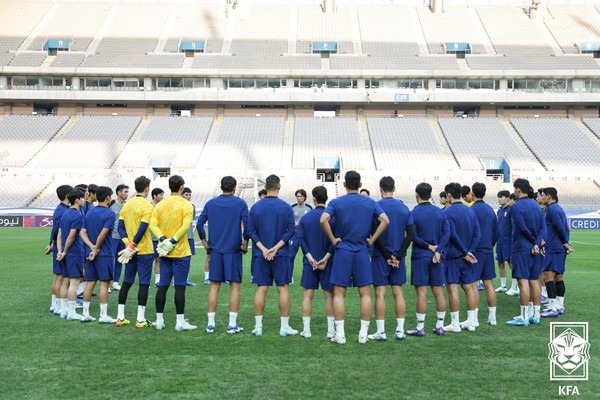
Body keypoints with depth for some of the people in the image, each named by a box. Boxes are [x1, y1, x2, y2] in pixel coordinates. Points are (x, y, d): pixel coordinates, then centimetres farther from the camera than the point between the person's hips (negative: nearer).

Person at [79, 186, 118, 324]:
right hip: (104, 254, -6)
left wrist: (92, 247, -5)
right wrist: (96, 249, -8)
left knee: (90, 283, 10)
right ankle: (103, 316, 1)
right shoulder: (109, 214, -11)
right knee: (104, 283, -2)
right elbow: (103, 234, -18)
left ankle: (85, 314, 13)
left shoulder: (89, 212, 10)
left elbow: (82, 232, 4)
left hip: (91, 254, 6)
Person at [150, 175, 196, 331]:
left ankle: (159, 320, 13)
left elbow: (153, 224, -3)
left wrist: (162, 238, -11)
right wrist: (174, 240, -19)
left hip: (164, 252, 5)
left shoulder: (160, 204, 9)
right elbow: (186, 225, -20)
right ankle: (180, 322, 0)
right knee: (180, 287, -2)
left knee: (162, 286, 9)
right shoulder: (186, 205, -7)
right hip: (180, 252, -5)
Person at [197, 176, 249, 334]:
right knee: (235, 286, 3)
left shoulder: (210, 203, 6)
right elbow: (248, 225, -11)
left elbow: (199, 223, 2)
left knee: (214, 286, 8)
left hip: (215, 250, 3)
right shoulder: (240, 203, -2)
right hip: (233, 250, -3)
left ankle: (210, 323, 9)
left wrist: (204, 241, 12)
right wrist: (245, 243, -1)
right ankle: (232, 324, 1)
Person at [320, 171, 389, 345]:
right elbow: (385, 221, -6)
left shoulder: (336, 202, -1)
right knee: (365, 293, 6)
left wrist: (333, 239, -6)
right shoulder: (370, 203, 4)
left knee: (339, 293, 4)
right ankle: (363, 333, 6)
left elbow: (323, 220, -17)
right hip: (362, 253, 1)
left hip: (342, 252, -1)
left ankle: (340, 334, 2)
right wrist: (372, 240, 0)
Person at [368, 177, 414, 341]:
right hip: (398, 257, 4)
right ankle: (400, 330, 11)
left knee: (380, 293, 0)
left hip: (381, 256, -4)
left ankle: (381, 332, 1)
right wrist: (398, 255, -2)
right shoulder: (404, 208, 6)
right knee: (398, 292, 8)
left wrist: (386, 255, -6)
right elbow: (411, 233, 1)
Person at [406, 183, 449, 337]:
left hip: (420, 256, -4)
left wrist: (429, 246, -2)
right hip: (436, 256, 4)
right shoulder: (441, 213, 5)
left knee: (421, 292, -2)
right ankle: (440, 326, 14)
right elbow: (447, 233, -3)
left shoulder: (413, 214, -7)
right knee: (439, 292, 8)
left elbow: (413, 237, -12)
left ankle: (420, 328, 3)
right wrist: (438, 250, -10)